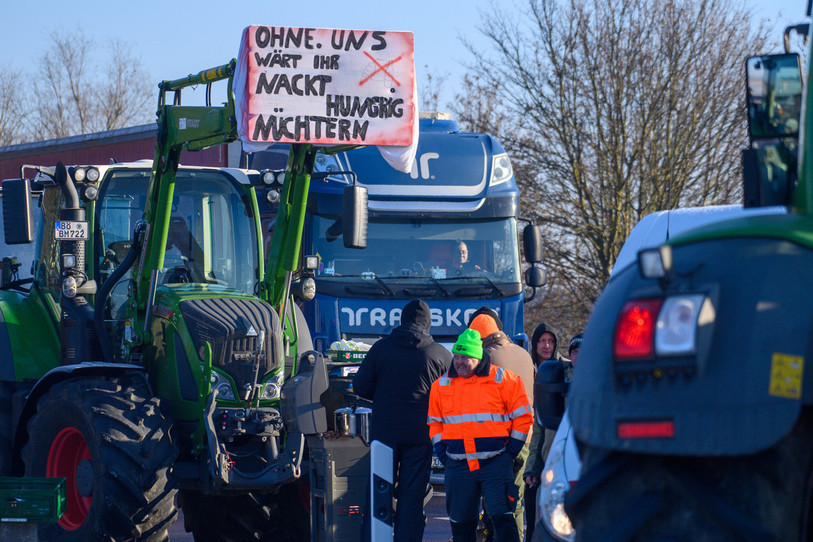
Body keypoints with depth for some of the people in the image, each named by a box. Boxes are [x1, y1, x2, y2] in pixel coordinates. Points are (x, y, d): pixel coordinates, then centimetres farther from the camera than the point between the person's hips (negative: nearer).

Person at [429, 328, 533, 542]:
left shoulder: (502, 380, -1)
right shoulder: (442, 385, 10)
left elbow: (522, 417, 3)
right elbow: (434, 421, 22)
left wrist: (512, 450, -1)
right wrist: (440, 449, 10)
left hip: (496, 462, -4)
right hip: (458, 466, 4)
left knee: (502, 516, -11)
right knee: (460, 520, 8)